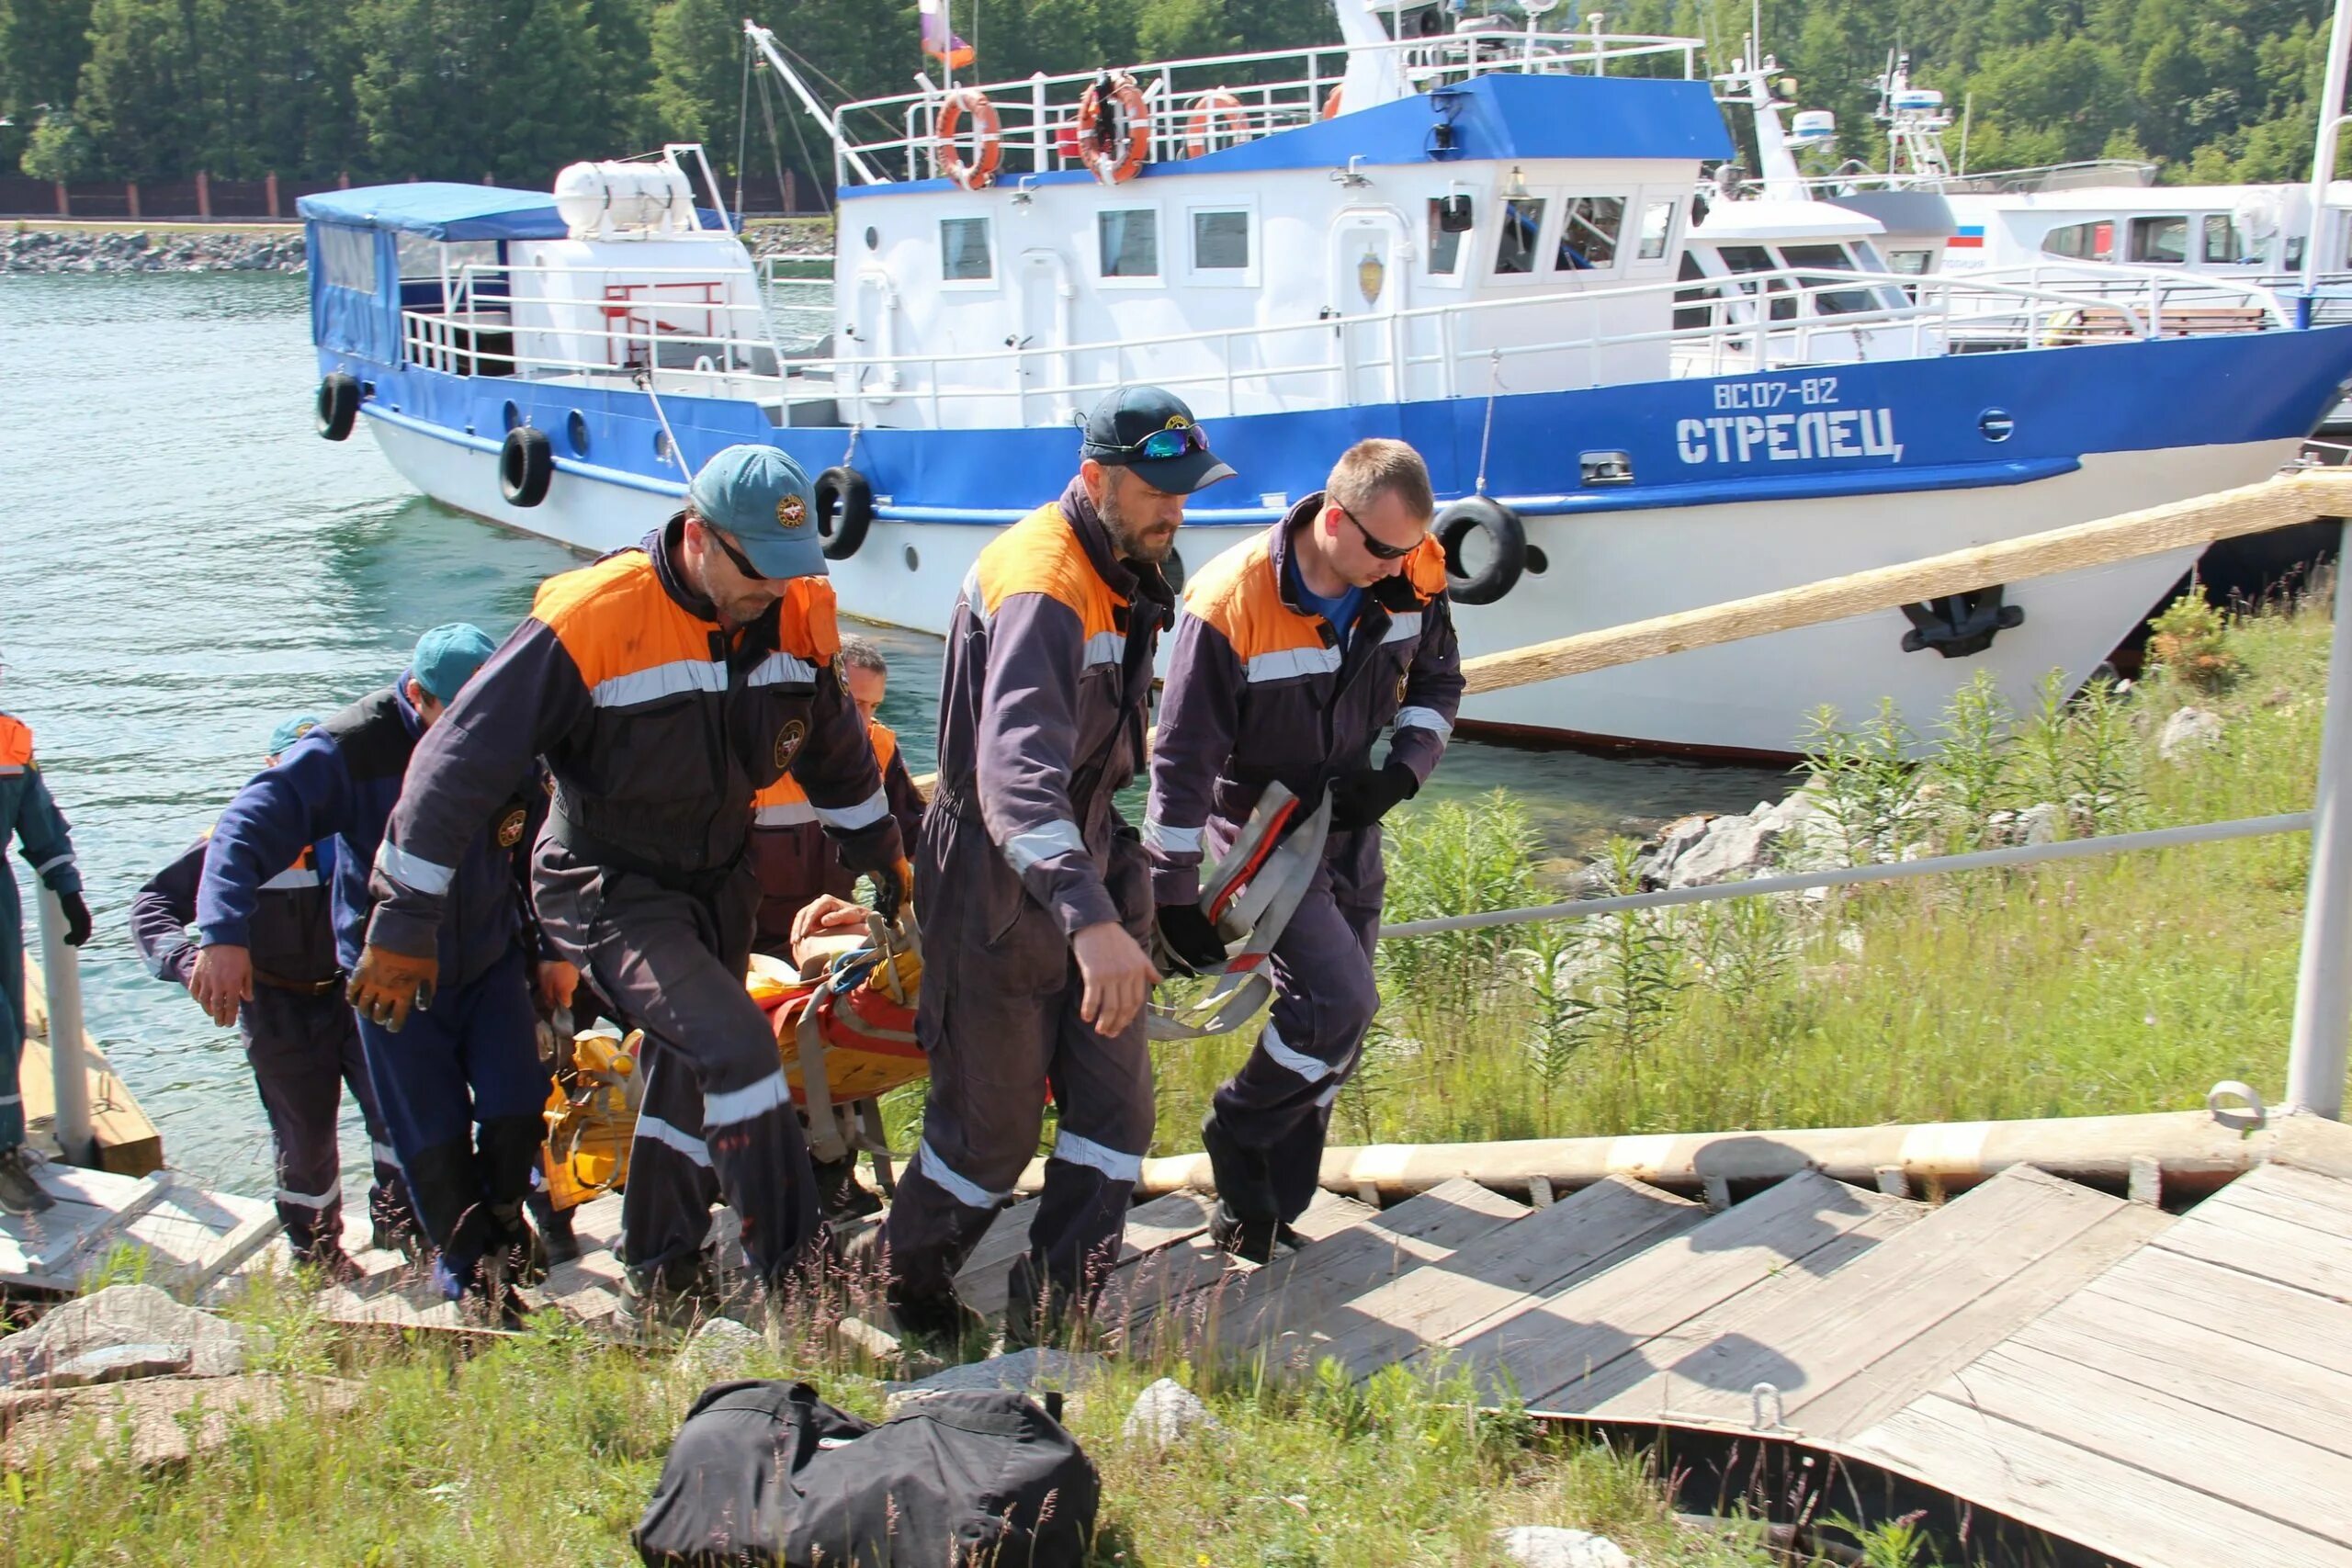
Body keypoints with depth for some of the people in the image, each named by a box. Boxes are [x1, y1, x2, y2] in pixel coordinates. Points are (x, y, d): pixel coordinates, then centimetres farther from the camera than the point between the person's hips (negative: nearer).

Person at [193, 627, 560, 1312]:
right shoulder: (351, 750, -24)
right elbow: (249, 825, -30)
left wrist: (556, 948, 8)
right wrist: (224, 934, -43)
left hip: (492, 963, 3)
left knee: (518, 1109, -6)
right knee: (432, 1139, -1)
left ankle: (503, 1221, 24)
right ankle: (464, 1265, 23)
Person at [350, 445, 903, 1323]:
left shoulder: (796, 616, -8)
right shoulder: (590, 622, -25)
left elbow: (835, 744, 13)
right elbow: (461, 763, -21)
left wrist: (877, 852, 24)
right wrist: (405, 923, -18)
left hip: (718, 883, 7)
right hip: (610, 893, -6)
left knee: (693, 1076, 17)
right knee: (734, 1044, -23)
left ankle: (661, 1281, 36)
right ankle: (794, 1280, -14)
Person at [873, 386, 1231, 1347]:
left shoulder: (1128, 569, 6)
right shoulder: (1041, 587, -26)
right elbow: (1017, 775, -42)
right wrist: (1091, 919, -54)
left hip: (1084, 862, 8)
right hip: (997, 887, -8)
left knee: (1116, 1109, 4)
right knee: (993, 1130, 5)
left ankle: (1048, 1324, 16)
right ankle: (908, 1293, 31)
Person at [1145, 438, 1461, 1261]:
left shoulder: (1413, 579, -11)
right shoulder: (1230, 604, -27)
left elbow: (1437, 682, 8)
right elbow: (1184, 759, -21)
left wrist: (1401, 771, -11)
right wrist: (1175, 896, -18)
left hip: (1351, 827, 6)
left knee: (1330, 1026, 10)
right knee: (1338, 1000, -20)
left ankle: (1269, 1206, 25)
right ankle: (1238, 1133, 6)